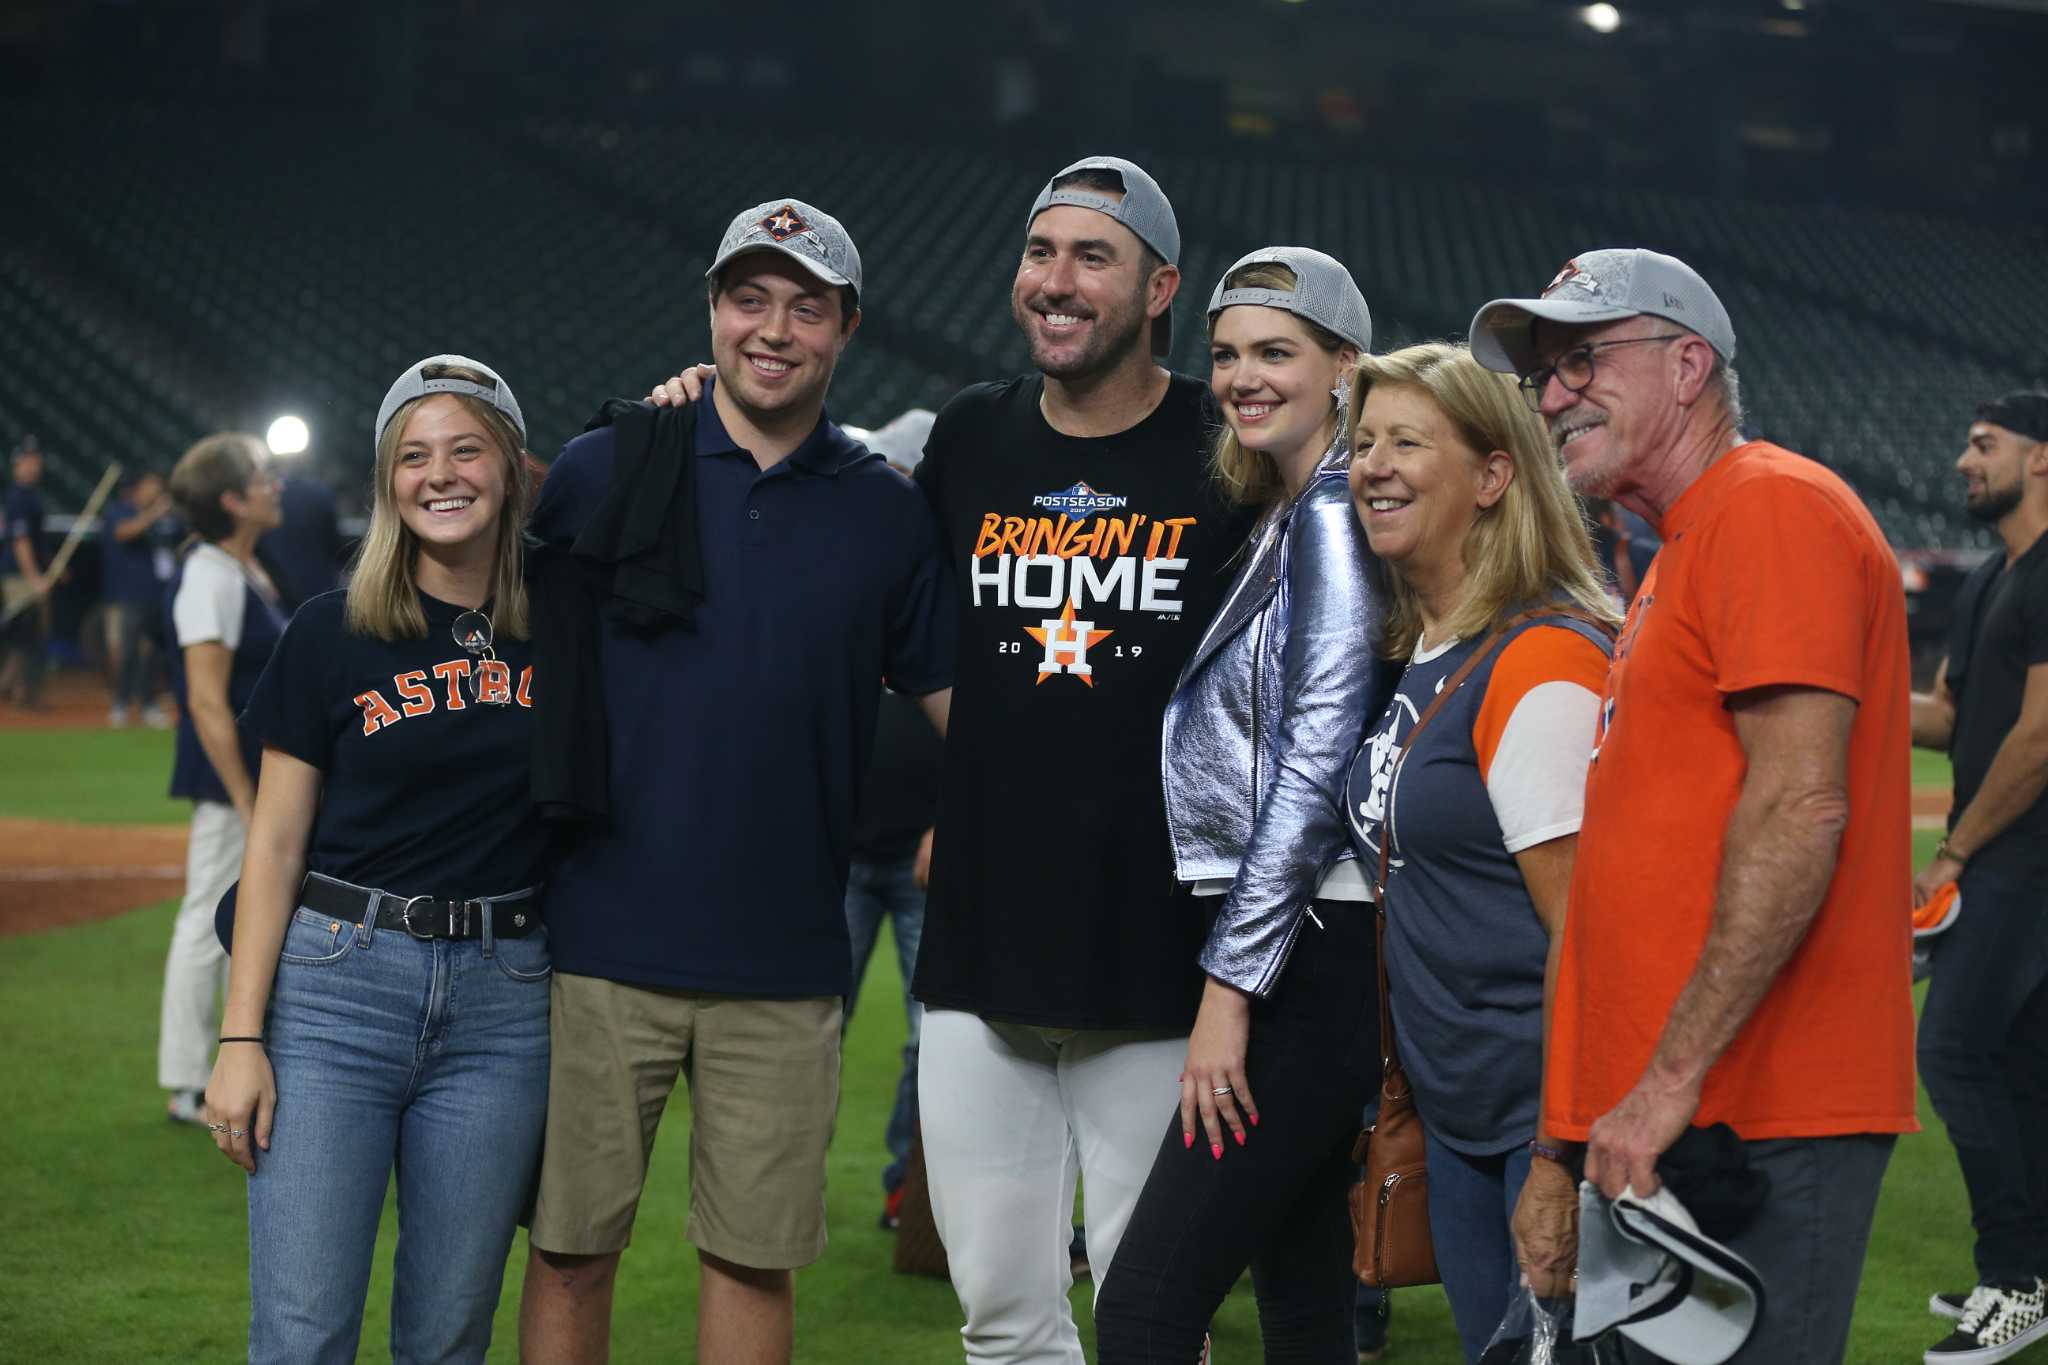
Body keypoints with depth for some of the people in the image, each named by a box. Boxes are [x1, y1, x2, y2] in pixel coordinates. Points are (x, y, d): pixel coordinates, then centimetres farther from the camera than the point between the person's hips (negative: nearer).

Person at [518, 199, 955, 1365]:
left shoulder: (888, 513, 6)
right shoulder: (605, 470, 3)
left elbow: (961, 704, 9)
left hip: (785, 964, 1)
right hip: (605, 946, -1)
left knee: (755, 1259, 7)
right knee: (570, 1249, 4)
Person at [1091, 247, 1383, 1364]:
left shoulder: (1333, 519, -11)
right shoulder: (1281, 519, 19)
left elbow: (1316, 769, -17)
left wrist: (1232, 985, -18)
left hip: (1312, 962, -10)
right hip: (1283, 952, 10)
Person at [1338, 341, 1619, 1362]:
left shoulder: (1541, 661, -17)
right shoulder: (1414, 654, 10)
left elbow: (1583, 933, -20)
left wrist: (1559, 1163, -20)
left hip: (1550, 1117, -9)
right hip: (1456, 1115, 9)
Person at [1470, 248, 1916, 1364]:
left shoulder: (1773, 506, -7)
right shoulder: (1676, 561, 23)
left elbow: (1800, 808, -18)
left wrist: (1672, 1081, -20)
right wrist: (1568, 1148, 20)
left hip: (1756, 1122, -9)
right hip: (1651, 1136, 9)